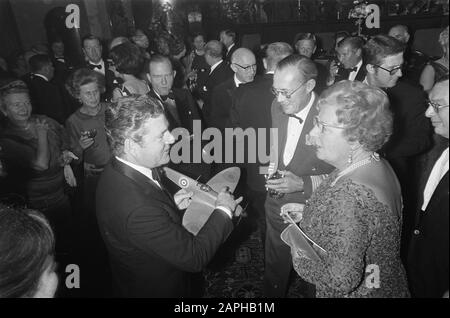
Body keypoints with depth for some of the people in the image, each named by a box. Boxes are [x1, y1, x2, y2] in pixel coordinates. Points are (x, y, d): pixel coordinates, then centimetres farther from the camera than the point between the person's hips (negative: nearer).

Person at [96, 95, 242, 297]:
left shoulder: (116, 173, -12)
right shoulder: (136, 208, -40)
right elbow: (194, 257, -31)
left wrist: (172, 203, -4)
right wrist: (223, 211, -20)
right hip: (157, 290, -7)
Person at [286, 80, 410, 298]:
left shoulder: (351, 194, -34)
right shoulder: (376, 165, -5)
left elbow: (341, 280, -34)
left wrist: (299, 254, -18)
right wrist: (307, 213, 0)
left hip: (357, 292, -8)